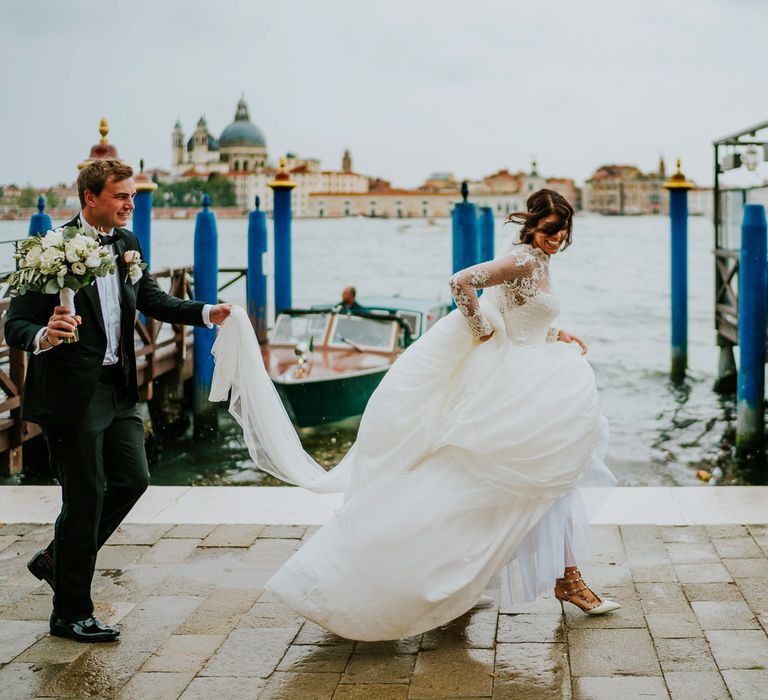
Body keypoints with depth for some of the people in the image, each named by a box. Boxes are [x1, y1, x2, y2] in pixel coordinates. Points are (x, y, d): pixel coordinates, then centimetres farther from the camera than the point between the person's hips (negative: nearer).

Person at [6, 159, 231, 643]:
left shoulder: (127, 242, 7)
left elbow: (150, 298, 14)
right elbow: (16, 326, -15)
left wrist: (205, 313, 0)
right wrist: (45, 336, -37)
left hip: (119, 388, 7)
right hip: (71, 393, -7)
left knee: (132, 479, 9)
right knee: (85, 497, 0)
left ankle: (55, 559, 29)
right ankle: (71, 613, 15)